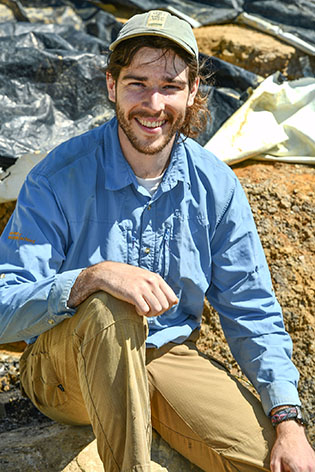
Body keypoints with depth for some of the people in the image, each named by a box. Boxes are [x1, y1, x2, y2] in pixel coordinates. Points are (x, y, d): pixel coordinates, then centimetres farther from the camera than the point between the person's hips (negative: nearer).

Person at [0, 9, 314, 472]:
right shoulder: (59, 178, -16)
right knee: (108, 310, -37)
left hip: (168, 355, 3)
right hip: (66, 369, -2)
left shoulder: (216, 184, -5)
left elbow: (252, 311, 0)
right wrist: (92, 277, -39)